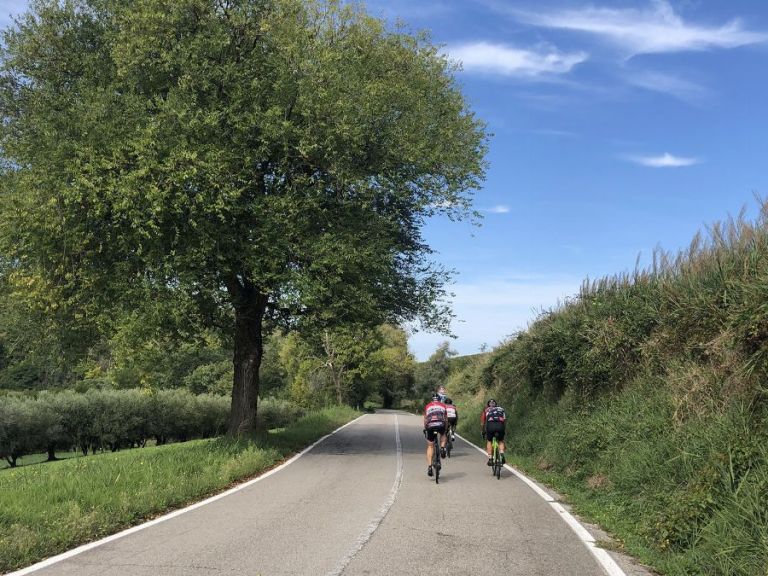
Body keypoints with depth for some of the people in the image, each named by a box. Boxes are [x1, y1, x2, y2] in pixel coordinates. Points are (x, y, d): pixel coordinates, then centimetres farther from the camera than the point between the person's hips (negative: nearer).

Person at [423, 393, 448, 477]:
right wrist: (446, 429, 44)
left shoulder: (427, 406, 26)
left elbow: (425, 420, 30)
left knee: (430, 446, 14)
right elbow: (446, 420, 32)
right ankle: (442, 448, 11)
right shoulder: (443, 406, 26)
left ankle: (429, 467, 5)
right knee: (443, 435, 36)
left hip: (430, 426, 0)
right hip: (441, 425, 0)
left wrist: (425, 429, 42)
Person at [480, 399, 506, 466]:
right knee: (501, 441, 25)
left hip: (490, 425, -1)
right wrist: (504, 430, 40)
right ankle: (502, 456, 2)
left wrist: (483, 431, 43)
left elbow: (482, 423, 30)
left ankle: (490, 459, 13)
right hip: (500, 425, 1)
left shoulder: (486, 410, 30)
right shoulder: (501, 409, 33)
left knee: (489, 441, 23)